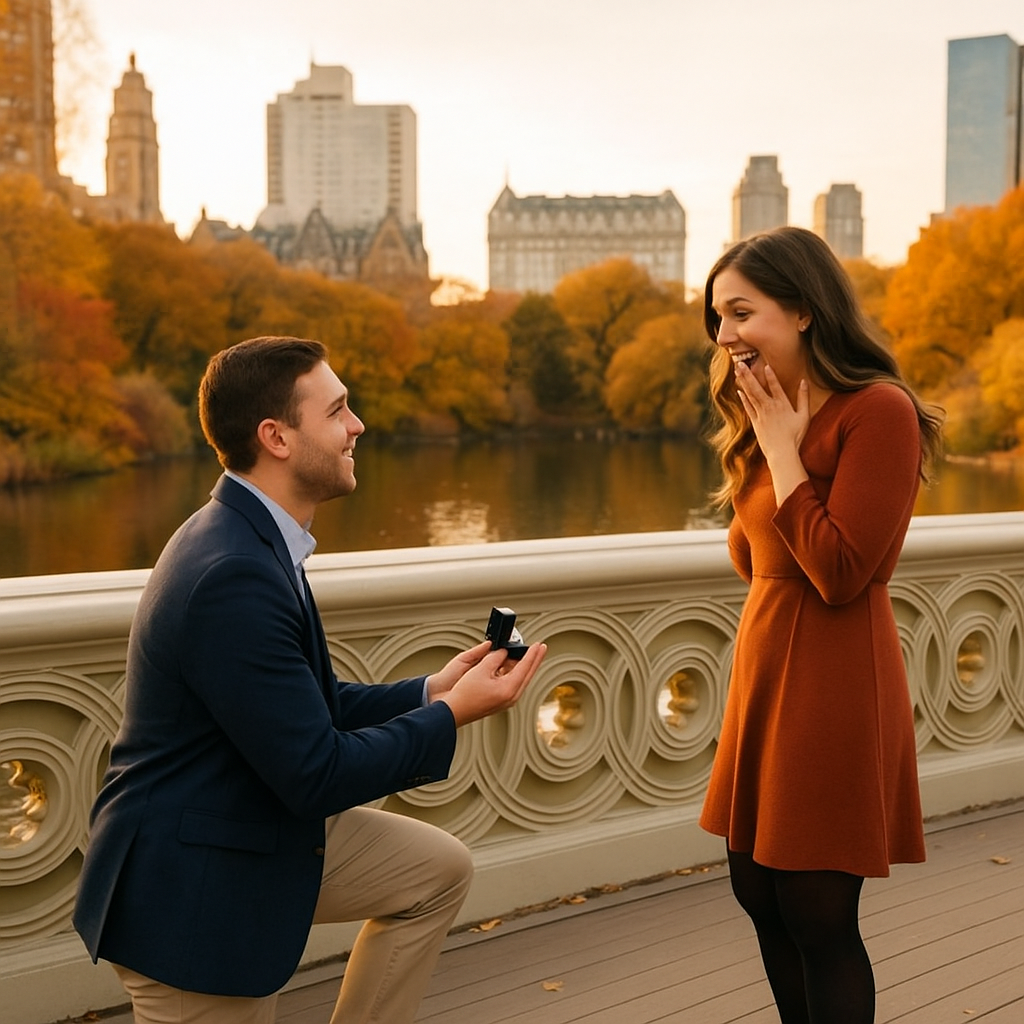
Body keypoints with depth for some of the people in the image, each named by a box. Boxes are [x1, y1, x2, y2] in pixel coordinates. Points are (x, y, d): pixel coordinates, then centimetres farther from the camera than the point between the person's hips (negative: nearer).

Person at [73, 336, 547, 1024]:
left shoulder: (247, 537, 2)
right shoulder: (234, 576, -29)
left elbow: (316, 705, 11)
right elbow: (315, 773, -25)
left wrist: (431, 691, -1)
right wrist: (453, 715, -15)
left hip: (263, 831, 9)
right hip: (193, 890, -9)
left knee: (439, 870, 16)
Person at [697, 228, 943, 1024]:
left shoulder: (878, 411, -15)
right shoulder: (771, 418, 12)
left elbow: (839, 573, -20)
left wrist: (781, 449, -15)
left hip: (831, 685, -9)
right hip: (764, 674, 9)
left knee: (817, 916, 2)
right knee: (758, 894, 16)